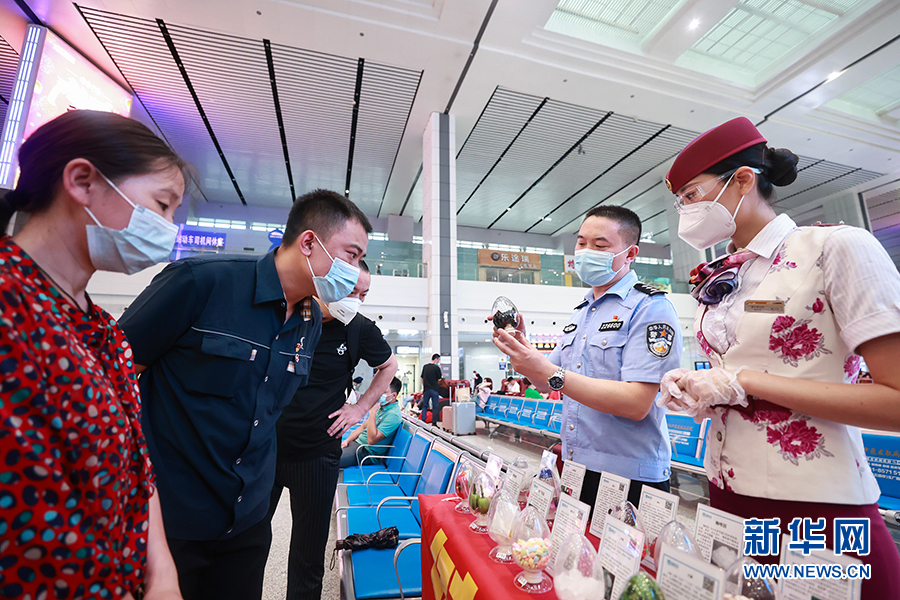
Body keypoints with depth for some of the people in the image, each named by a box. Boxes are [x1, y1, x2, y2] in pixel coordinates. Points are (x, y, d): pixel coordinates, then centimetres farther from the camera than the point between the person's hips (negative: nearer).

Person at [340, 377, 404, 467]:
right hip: (357, 442, 9)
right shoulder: (381, 406, 9)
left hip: (366, 451, -9)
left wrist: (372, 412, -26)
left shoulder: (393, 415, -22)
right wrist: (347, 440, 3)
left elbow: (372, 440, -27)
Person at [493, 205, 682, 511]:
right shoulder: (580, 313, 11)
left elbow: (636, 403, -24)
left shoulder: (650, 307, -14)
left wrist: (550, 373, -28)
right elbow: (548, 384, 13)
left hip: (629, 479, -7)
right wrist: (521, 350, -6)